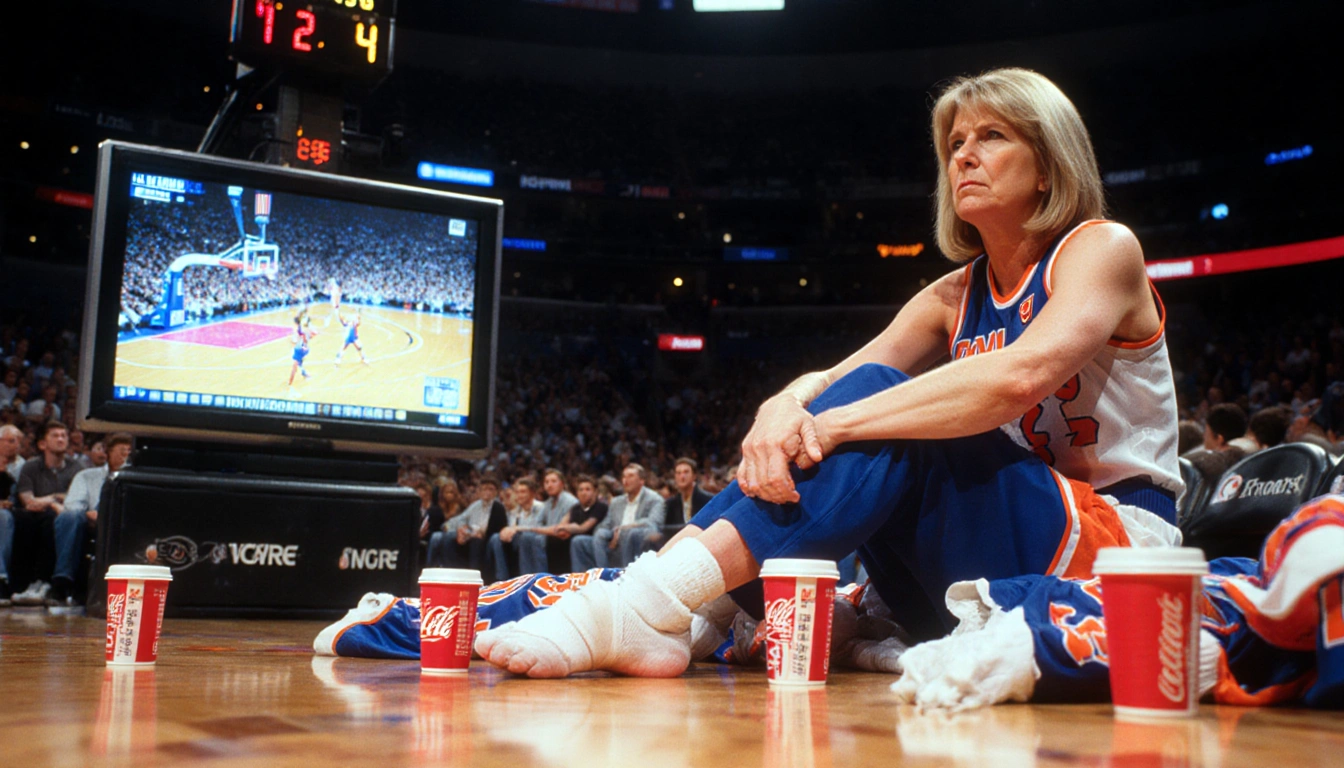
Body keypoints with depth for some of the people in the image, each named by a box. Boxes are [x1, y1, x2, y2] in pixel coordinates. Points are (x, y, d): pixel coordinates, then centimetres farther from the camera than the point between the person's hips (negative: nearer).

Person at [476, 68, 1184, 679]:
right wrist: (784, 408, -27)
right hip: (991, 569, 5)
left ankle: (644, 605, -35)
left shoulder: (1102, 249, -5)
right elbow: (832, 378, -3)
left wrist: (833, 422, -29)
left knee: (878, 411, -26)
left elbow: (1019, 376, -27)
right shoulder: (953, 298, 13)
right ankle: (650, 619, -26)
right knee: (871, 400, -15)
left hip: (1114, 549, -5)